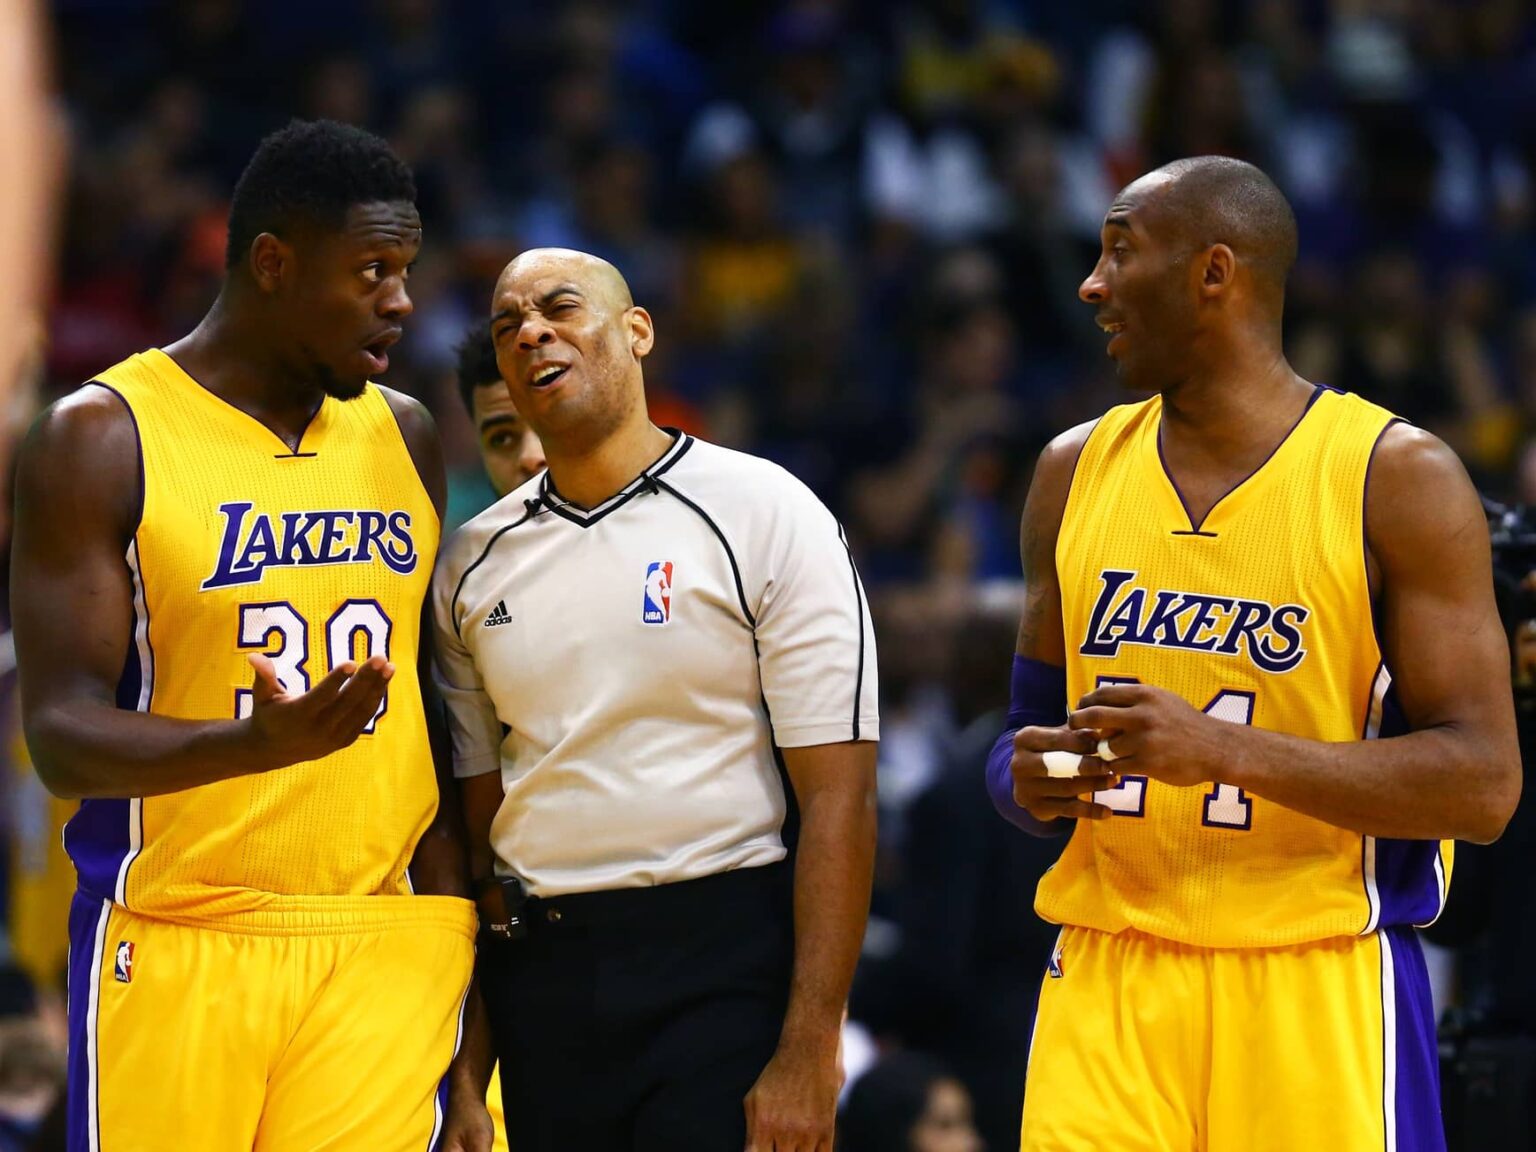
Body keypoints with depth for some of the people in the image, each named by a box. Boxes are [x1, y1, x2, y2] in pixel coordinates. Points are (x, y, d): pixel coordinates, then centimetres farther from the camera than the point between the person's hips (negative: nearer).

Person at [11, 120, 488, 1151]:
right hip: (177, 950, -4)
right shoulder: (102, 439, -6)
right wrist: (255, 743, -29)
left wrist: (459, 893, 14)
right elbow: (61, 735, -12)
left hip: (387, 949, 4)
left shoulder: (406, 437, 12)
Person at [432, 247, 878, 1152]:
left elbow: (838, 797, -9)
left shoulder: (765, 516, -5)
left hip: (718, 972, -4)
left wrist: (809, 1057, -16)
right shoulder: (476, 560, 10)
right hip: (536, 971, 5)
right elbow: (477, 814, 14)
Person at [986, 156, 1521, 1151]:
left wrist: (1229, 750, -21)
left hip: (1315, 988, -4)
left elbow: (1483, 786, -11)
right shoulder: (1077, 472, 11)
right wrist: (1032, 782, -4)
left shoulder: (1399, 478, -5)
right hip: (1107, 982, 4)